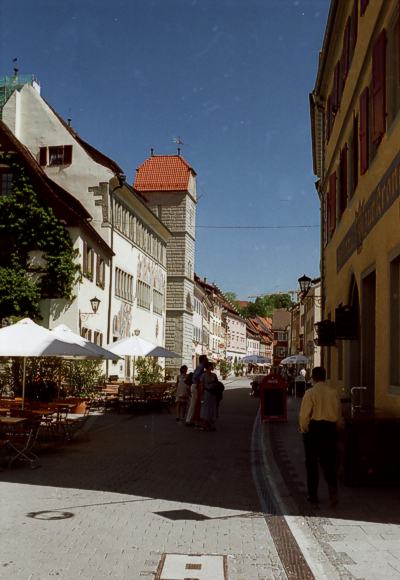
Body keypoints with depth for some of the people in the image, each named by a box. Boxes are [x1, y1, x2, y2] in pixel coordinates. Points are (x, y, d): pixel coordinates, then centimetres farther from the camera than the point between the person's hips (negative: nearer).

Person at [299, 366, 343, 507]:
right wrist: (336, 429, 17)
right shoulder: (333, 392, 1)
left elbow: (304, 415, -11)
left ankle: (313, 495, 16)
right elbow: (339, 413, 5)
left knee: (311, 463, 10)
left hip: (314, 428, -3)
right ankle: (333, 488, -11)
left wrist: (304, 430, 3)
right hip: (330, 428, 3)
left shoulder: (310, 393, -10)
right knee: (328, 461, 11)